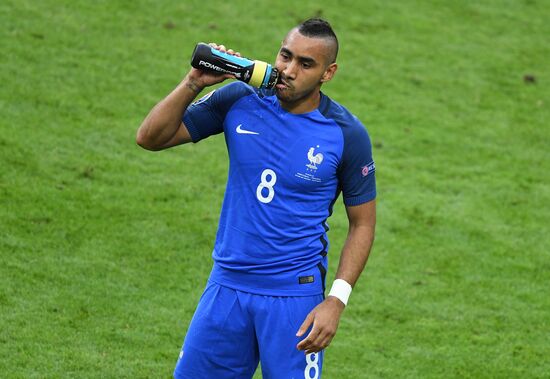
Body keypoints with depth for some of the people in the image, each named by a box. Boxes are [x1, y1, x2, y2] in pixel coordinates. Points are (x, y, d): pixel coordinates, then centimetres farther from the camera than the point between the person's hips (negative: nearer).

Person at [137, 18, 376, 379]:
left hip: (295, 294, -3)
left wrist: (336, 301, -10)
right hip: (228, 284, 3)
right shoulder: (240, 101, -2)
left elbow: (363, 223, 0)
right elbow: (151, 138, 0)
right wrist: (194, 83, -15)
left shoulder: (347, 134, -8)